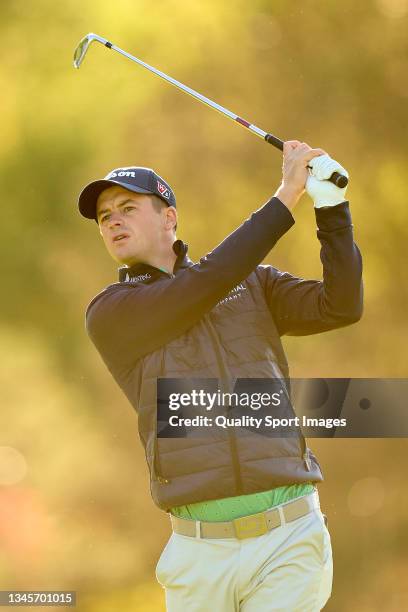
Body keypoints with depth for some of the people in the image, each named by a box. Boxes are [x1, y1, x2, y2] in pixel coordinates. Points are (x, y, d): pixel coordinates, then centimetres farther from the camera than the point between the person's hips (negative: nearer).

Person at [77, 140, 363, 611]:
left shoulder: (254, 285, 15)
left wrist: (332, 204, -10)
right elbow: (204, 286, -9)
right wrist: (287, 194, -6)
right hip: (201, 551, 0)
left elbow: (341, 306, 1)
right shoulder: (108, 315, 4)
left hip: (289, 539, 0)